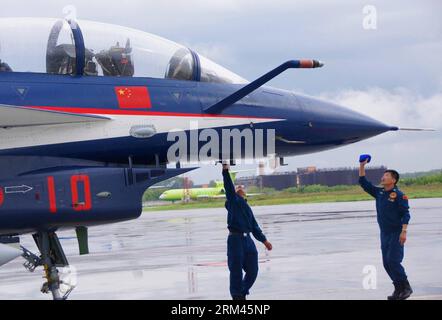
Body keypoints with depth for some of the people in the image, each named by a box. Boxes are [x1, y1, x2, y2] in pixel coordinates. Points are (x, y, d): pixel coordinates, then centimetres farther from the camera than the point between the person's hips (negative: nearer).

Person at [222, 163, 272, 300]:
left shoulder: (247, 208, 23)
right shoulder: (233, 200, 6)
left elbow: (255, 227, 25)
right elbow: (228, 187, -11)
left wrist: (264, 240, 21)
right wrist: (225, 170, -22)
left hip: (248, 240, 6)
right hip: (235, 239, -6)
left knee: (252, 271, 6)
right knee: (236, 270, -3)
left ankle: (242, 294, 23)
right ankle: (237, 296, 7)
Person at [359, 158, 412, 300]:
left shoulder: (399, 195, -10)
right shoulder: (379, 193, 10)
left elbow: (405, 214, -14)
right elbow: (363, 183, 13)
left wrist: (404, 231, -22)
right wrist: (362, 166, 5)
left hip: (396, 234, -7)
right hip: (384, 234, 7)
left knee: (393, 260, -14)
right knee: (386, 263, 5)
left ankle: (406, 287, -3)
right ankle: (399, 289, 12)